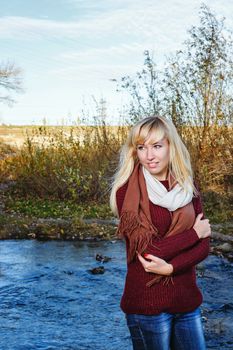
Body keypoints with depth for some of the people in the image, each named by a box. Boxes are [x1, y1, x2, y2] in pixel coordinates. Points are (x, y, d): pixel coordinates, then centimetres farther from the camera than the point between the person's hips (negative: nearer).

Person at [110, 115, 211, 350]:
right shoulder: (127, 192, -12)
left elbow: (203, 246, -2)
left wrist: (171, 267, -18)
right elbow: (147, 250, -18)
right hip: (147, 304, -4)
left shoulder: (187, 187, 3)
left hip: (188, 300, 5)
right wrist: (194, 233, -10)